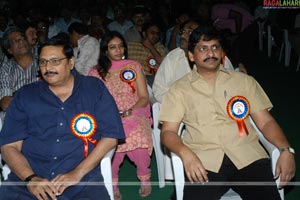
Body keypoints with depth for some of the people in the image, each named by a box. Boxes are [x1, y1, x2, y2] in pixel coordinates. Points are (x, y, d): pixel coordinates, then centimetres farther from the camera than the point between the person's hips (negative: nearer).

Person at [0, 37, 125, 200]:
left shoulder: (94, 89, 6)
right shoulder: (25, 95, 9)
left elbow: (111, 136, 0)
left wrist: (77, 173, -10)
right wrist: (31, 179, -13)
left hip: (81, 182, -1)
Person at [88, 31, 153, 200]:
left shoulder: (134, 67, 13)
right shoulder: (96, 72, 14)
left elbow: (144, 98, 7)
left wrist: (128, 112, -9)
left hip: (134, 114, 0)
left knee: (138, 140, -31)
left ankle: (145, 178, -2)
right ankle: (113, 183, -7)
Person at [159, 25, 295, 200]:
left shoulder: (245, 81, 19)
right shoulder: (180, 89, 13)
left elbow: (265, 121, 15)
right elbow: (168, 131, 5)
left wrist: (286, 150, -3)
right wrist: (186, 154, -16)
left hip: (247, 155, 2)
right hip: (204, 161, -2)